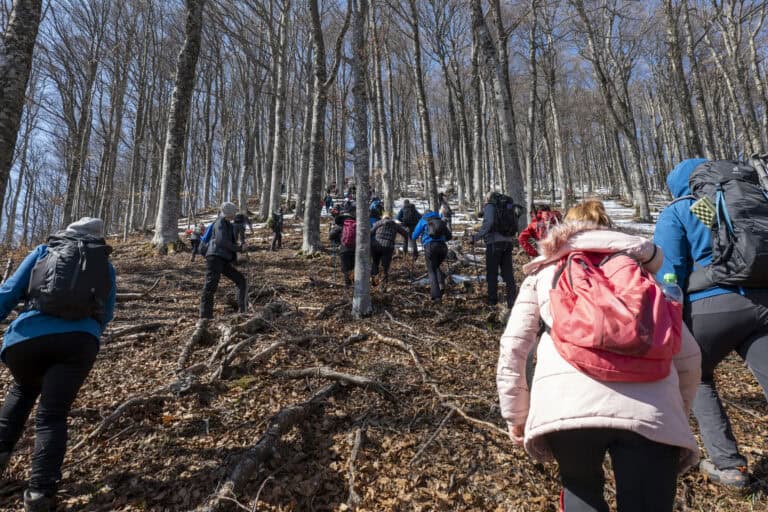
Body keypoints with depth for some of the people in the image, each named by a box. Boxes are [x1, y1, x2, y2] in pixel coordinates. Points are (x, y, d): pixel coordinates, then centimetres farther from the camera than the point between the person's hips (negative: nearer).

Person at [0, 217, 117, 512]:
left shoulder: (44, 251, 19)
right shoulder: (105, 265, 21)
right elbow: (104, 316, 23)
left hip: (26, 336, 1)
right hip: (78, 339, -1)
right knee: (52, 415, 4)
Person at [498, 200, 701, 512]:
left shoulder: (543, 272, 25)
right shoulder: (638, 267, 29)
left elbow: (512, 348, 16)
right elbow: (688, 356, 25)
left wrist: (516, 416, 24)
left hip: (565, 402, 0)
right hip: (649, 405, 1)